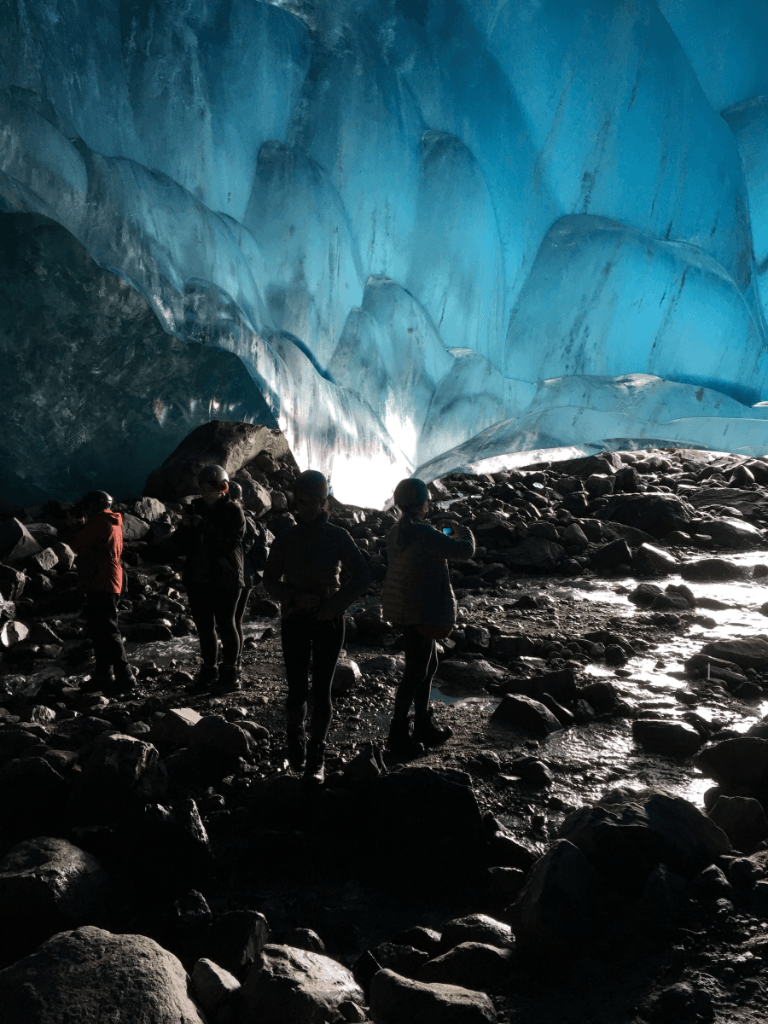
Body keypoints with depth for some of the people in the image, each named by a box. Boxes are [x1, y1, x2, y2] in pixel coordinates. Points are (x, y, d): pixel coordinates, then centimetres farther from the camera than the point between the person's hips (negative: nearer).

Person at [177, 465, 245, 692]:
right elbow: (182, 547, 7)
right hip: (197, 579, 5)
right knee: (204, 627, 10)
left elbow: (227, 545, -19)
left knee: (225, 625, 0)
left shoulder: (233, 512, -6)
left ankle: (230, 672, 10)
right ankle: (209, 672, 20)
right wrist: (185, 528, -11)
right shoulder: (196, 509, 9)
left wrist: (205, 526, -24)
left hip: (225, 580, -5)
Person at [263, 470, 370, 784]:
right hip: (294, 620, 1)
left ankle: (316, 756, 12)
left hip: (329, 621, 0)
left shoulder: (338, 537, -5)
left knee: (321, 691, -2)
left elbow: (362, 576, -3)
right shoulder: (285, 539, -3)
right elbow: (271, 581, 1)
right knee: (297, 690, 2)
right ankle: (295, 743, 30)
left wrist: (336, 603, -14)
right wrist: (295, 598, -17)